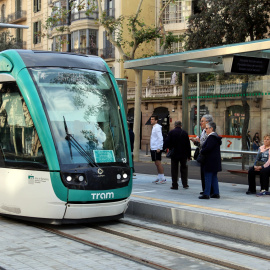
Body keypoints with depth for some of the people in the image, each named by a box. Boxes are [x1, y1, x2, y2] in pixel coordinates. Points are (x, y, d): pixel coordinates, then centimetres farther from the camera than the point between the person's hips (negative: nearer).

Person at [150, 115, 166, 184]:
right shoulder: (154, 127, 17)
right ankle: (159, 178, 17)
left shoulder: (157, 127, -12)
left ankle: (163, 179, -9)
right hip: (153, 148, 10)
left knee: (158, 163, -10)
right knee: (157, 163, 11)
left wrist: (159, 148, -23)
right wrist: (151, 148, 21)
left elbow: (160, 138, -19)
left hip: (157, 149, -10)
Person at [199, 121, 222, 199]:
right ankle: (216, 193, 17)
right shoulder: (215, 136, 14)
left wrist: (201, 152, -6)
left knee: (208, 177, -5)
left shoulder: (211, 137, -18)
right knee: (214, 177, 14)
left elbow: (207, 148, -24)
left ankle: (206, 194, -2)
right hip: (215, 160, 10)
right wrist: (203, 151, 9)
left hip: (210, 161, -10)